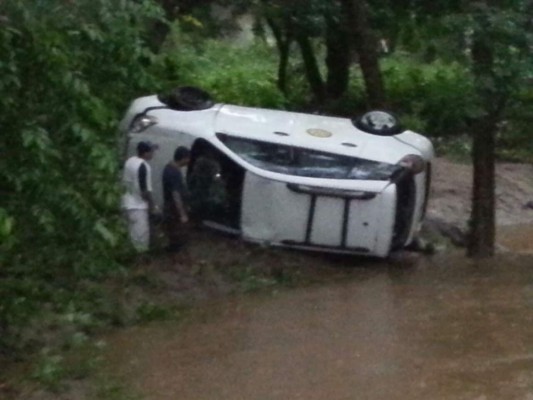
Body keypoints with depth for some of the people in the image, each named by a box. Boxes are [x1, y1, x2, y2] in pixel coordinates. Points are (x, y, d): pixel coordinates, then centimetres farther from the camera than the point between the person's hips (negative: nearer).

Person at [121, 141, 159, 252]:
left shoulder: (130, 161, 4)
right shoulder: (143, 166, -22)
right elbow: (145, 190, -22)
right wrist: (152, 206, -11)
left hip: (128, 203, 9)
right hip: (138, 206, -9)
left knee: (133, 234, 18)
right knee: (141, 237, -1)